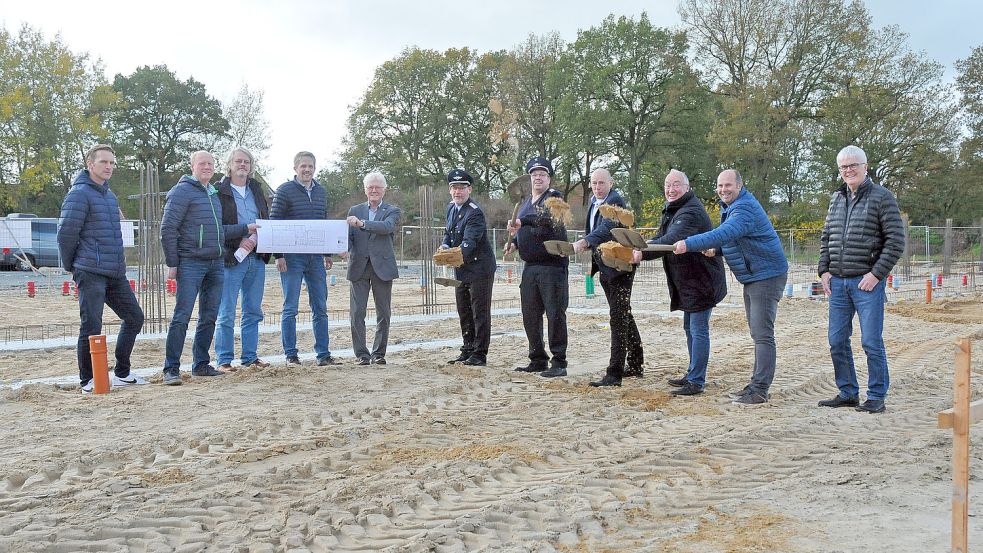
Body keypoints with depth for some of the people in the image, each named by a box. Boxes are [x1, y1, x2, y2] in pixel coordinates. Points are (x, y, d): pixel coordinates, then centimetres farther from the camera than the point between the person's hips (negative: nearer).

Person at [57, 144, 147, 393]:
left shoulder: (110, 196, 19)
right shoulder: (80, 194, -9)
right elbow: (66, 233, -12)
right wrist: (71, 267, -2)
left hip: (116, 273, 9)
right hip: (91, 273, -9)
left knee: (134, 317, 12)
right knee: (91, 326, -8)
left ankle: (121, 374, 23)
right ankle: (87, 381, 7)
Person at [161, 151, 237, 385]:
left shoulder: (214, 194, 18)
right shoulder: (182, 191, -6)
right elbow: (167, 228, -10)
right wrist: (172, 263, -12)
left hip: (215, 264, 8)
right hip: (190, 263, -8)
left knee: (209, 317, 10)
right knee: (182, 315, -9)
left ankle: (201, 364, 19)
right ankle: (171, 368, -4)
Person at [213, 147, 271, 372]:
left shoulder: (256, 189, 16)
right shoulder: (219, 192, -4)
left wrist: (255, 239, -5)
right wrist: (246, 229, -19)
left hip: (256, 258, 6)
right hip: (231, 259, -6)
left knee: (253, 312, 11)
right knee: (226, 314, -2)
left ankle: (250, 356, 20)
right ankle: (224, 360, 5)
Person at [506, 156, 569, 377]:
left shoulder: (554, 197, -4)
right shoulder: (526, 203, 20)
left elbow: (547, 218, -25)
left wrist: (521, 222, -36)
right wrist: (514, 242, 13)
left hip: (552, 265, -8)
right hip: (530, 266, 8)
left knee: (555, 313, -6)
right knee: (530, 315, 9)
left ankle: (559, 363, 0)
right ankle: (538, 360, 21)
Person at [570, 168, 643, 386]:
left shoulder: (615, 201, -15)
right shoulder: (594, 201, 13)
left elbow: (606, 227, -32)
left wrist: (584, 241, -46)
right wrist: (586, 245, 6)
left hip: (619, 267, -10)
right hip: (605, 268, 10)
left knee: (619, 318, -11)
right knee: (624, 315, 19)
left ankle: (614, 373, -12)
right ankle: (635, 364, 33)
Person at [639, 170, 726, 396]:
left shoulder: (691, 212, -22)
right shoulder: (671, 209, 13)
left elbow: (673, 240, -37)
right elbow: (662, 237, 16)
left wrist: (644, 253, -42)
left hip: (702, 281, -11)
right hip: (688, 282, 11)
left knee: (698, 330, -8)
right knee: (689, 328, 18)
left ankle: (696, 382, -5)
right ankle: (693, 375, 30)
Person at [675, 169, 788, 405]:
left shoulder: (744, 208, -22)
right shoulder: (728, 206, 12)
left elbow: (725, 233, -38)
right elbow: (730, 238, 21)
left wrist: (689, 244, -44)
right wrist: (715, 249, 0)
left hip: (767, 276, -11)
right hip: (751, 277, 11)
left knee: (763, 334, -10)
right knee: (757, 333, 15)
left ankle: (760, 390, -9)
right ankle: (757, 384, 24)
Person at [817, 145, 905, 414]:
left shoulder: (882, 197, -4)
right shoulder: (837, 199, 14)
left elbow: (896, 242, -8)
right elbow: (826, 238, 20)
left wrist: (876, 274, -14)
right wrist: (824, 271, 8)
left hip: (867, 282, -6)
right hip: (837, 282, 6)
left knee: (871, 342, -3)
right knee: (837, 341, 8)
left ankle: (877, 397, 7)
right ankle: (848, 393, 20)